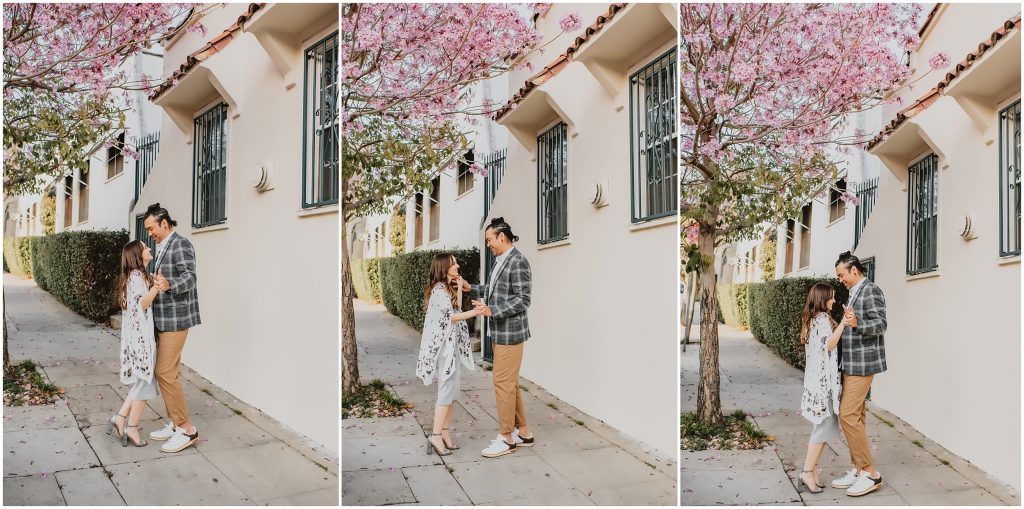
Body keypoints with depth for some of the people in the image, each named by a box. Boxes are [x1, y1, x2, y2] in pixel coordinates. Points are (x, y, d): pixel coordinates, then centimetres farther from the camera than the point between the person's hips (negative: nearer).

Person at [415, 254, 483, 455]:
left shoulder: (447, 288, 16)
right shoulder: (439, 289, -14)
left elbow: (456, 309, 11)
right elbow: (449, 317, -20)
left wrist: (459, 287, 9)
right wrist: (472, 313, -30)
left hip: (453, 345, 10)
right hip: (444, 346, -10)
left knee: (451, 391, 10)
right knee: (447, 391, -10)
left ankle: (445, 431, 15)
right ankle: (436, 436, -6)